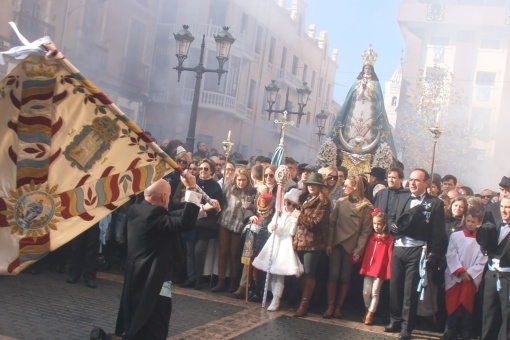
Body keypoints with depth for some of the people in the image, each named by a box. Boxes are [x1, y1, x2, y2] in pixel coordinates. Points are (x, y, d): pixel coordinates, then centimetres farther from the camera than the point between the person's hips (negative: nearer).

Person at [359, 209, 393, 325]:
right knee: (366, 292, 7)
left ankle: (370, 314, 12)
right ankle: (367, 310, 26)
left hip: (380, 270, -5)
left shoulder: (389, 239, -7)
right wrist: (363, 267, 9)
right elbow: (366, 253, 13)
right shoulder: (371, 237, 11)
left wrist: (389, 272, -13)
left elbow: (390, 256, -10)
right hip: (368, 269, 5)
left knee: (375, 293, 2)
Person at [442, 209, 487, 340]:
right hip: (454, 277, 1)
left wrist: (469, 273, -10)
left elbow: (482, 261, -2)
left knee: (467, 306, 4)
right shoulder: (455, 235, 3)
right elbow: (451, 255, -1)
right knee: (452, 304, 3)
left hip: (472, 278, -1)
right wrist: (460, 271, -11)